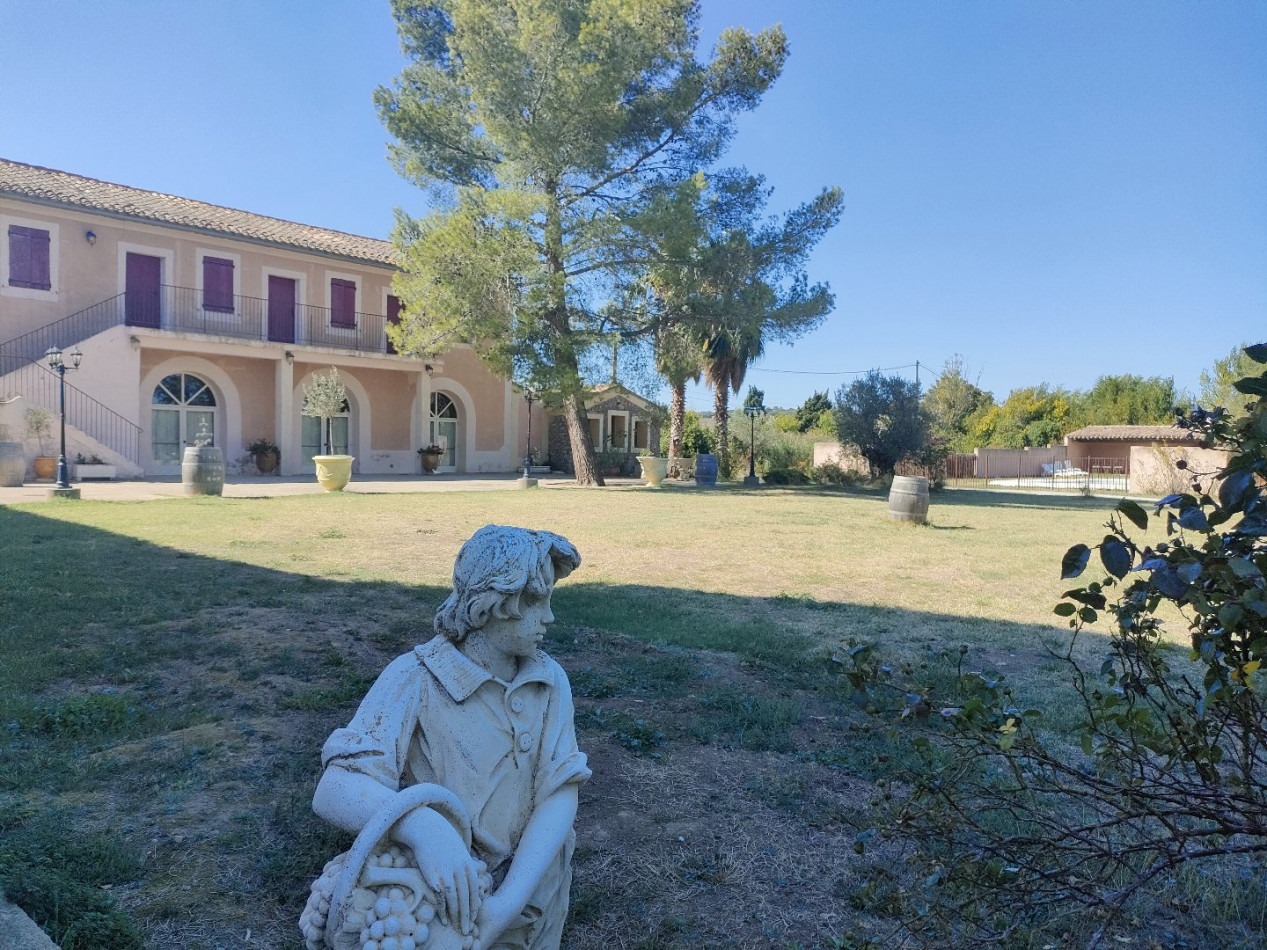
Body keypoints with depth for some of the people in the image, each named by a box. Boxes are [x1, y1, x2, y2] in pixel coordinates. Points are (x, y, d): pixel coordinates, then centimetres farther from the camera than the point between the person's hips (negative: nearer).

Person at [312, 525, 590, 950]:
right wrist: (421, 827, -50)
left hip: (528, 890, 4)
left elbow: (560, 796, -17)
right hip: (447, 900, -3)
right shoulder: (416, 678, -22)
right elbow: (335, 792, -32)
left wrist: (507, 903, -30)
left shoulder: (551, 680, -10)